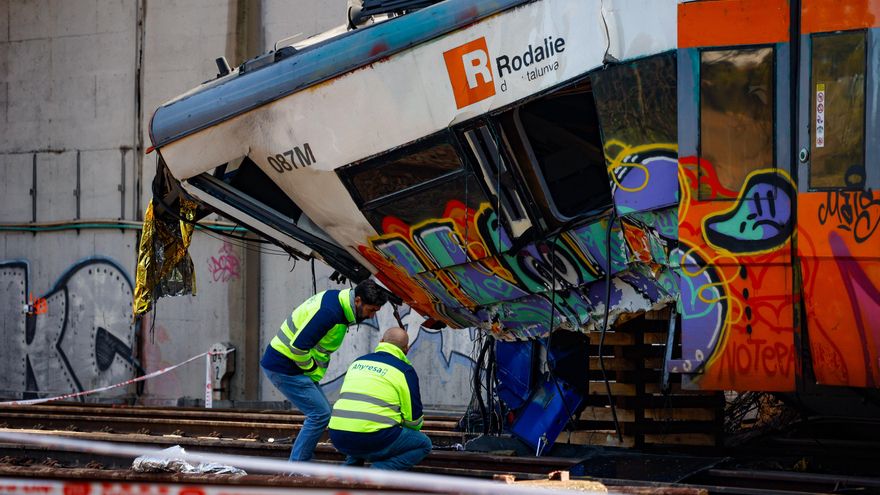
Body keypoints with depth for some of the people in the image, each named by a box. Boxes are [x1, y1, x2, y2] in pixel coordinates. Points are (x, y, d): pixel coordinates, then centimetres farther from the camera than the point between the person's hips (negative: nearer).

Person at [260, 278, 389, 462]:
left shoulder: (336, 299, 7)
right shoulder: (330, 312, -26)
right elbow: (298, 347, -27)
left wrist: (315, 372, 11)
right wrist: (314, 371, -11)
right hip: (284, 368, -10)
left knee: (319, 413, 13)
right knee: (320, 414, -9)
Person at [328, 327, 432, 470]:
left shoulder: (358, 362, 21)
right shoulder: (404, 371, 3)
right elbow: (414, 416, 3)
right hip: (372, 440, -6)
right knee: (424, 444, 11)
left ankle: (350, 467, 16)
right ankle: (380, 470, -8)